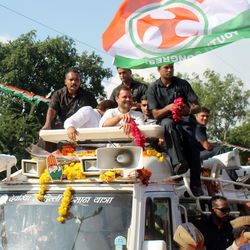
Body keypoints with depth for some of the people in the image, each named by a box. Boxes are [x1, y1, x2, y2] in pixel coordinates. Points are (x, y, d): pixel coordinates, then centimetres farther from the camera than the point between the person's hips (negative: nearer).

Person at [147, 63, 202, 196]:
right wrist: (168, 108, -20)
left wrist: (189, 110, -18)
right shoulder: (153, 88, 7)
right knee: (169, 124, -39)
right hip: (165, 119, -1)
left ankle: (195, 185, -30)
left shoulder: (183, 84, 9)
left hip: (184, 119, 1)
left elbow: (196, 106, 6)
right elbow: (156, 114, 1)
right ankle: (178, 162, -54)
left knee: (191, 143, -29)